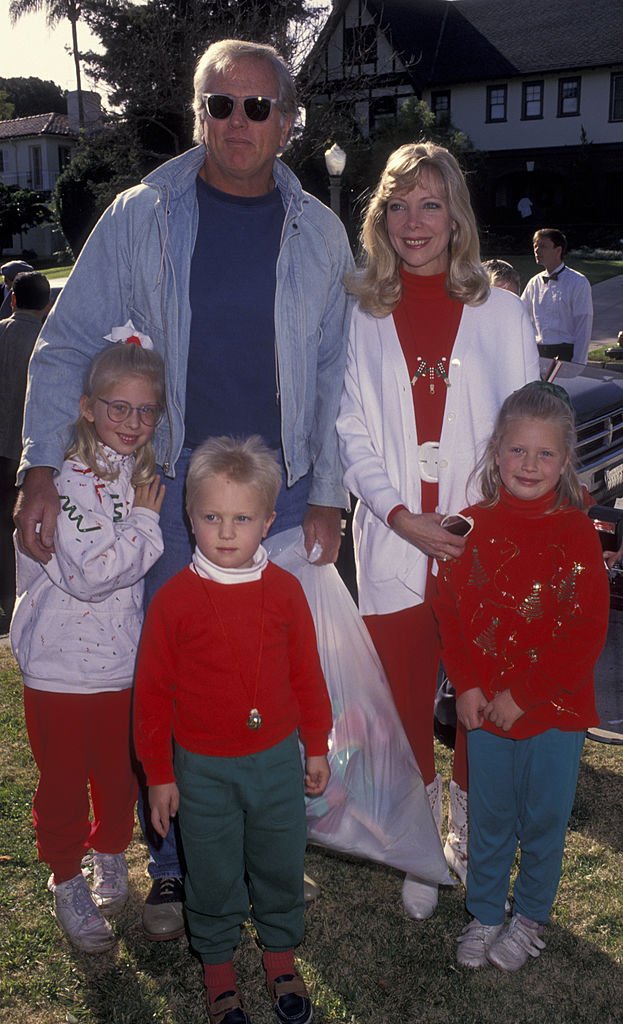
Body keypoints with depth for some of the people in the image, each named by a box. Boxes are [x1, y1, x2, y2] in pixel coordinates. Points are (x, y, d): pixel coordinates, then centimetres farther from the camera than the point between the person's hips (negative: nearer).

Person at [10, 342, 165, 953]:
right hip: (61, 665, -5)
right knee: (63, 782, 11)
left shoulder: (145, 476, 4)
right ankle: (67, 882, 32)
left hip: (126, 661, 5)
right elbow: (89, 572, -27)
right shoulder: (62, 479, -18)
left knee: (120, 775, 18)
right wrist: (144, 521, -19)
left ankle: (110, 856, 44)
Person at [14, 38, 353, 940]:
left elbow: (337, 371, 6)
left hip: (283, 490, 1)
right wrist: (43, 471, -11)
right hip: (171, 484, -1)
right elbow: (67, 342, -1)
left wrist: (326, 496, 0)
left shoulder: (318, 232, 4)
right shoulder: (142, 216, 0)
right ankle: (173, 864, 25)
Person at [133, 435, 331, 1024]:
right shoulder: (173, 600, -13)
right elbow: (152, 693, -6)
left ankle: (281, 958, 42)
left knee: (281, 866, 17)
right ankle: (218, 973, 38)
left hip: (278, 759, 2)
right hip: (203, 769, -2)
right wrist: (158, 774, -3)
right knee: (214, 876, 14)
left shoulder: (284, 590, -7)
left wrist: (316, 747, 9)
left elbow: (307, 674, 3)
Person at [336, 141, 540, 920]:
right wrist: (400, 515, -12)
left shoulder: (500, 312, 4)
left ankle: (469, 841, 31)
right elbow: (351, 433, 1)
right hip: (395, 547, 0)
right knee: (407, 703, 9)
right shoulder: (360, 316, 4)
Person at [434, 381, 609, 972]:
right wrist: (466, 686, -10)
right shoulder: (475, 527, -3)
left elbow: (586, 634, -12)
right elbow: (451, 611, 0)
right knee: (488, 818, 16)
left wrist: (523, 695, -14)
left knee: (543, 821, 15)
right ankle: (484, 915, 38)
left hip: (555, 708, -1)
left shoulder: (576, 534, -10)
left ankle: (529, 917, 38)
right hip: (485, 707, 2)